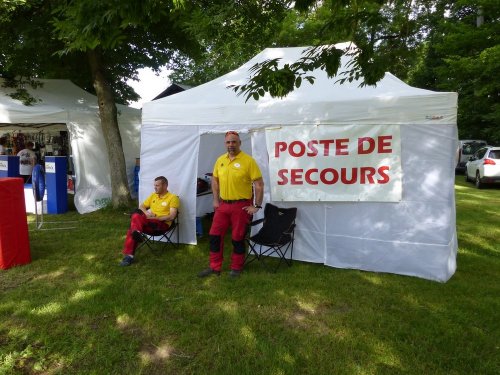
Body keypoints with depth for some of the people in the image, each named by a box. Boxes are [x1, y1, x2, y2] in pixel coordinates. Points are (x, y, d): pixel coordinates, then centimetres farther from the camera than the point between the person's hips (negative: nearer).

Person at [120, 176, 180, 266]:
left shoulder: (173, 197, -2)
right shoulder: (153, 195, 18)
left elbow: (171, 216, -11)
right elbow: (141, 206, 19)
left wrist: (155, 218, -17)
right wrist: (146, 213, -4)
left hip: (162, 224, -6)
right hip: (149, 221, 6)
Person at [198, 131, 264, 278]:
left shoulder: (248, 160, -11)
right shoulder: (220, 160, 6)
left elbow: (259, 184, -11)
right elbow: (215, 180, 18)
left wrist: (257, 205, -12)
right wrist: (216, 200, 12)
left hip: (241, 205, -5)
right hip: (223, 204, 6)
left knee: (238, 238, 6)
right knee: (215, 235, 8)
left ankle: (236, 268, 24)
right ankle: (214, 267, 23)